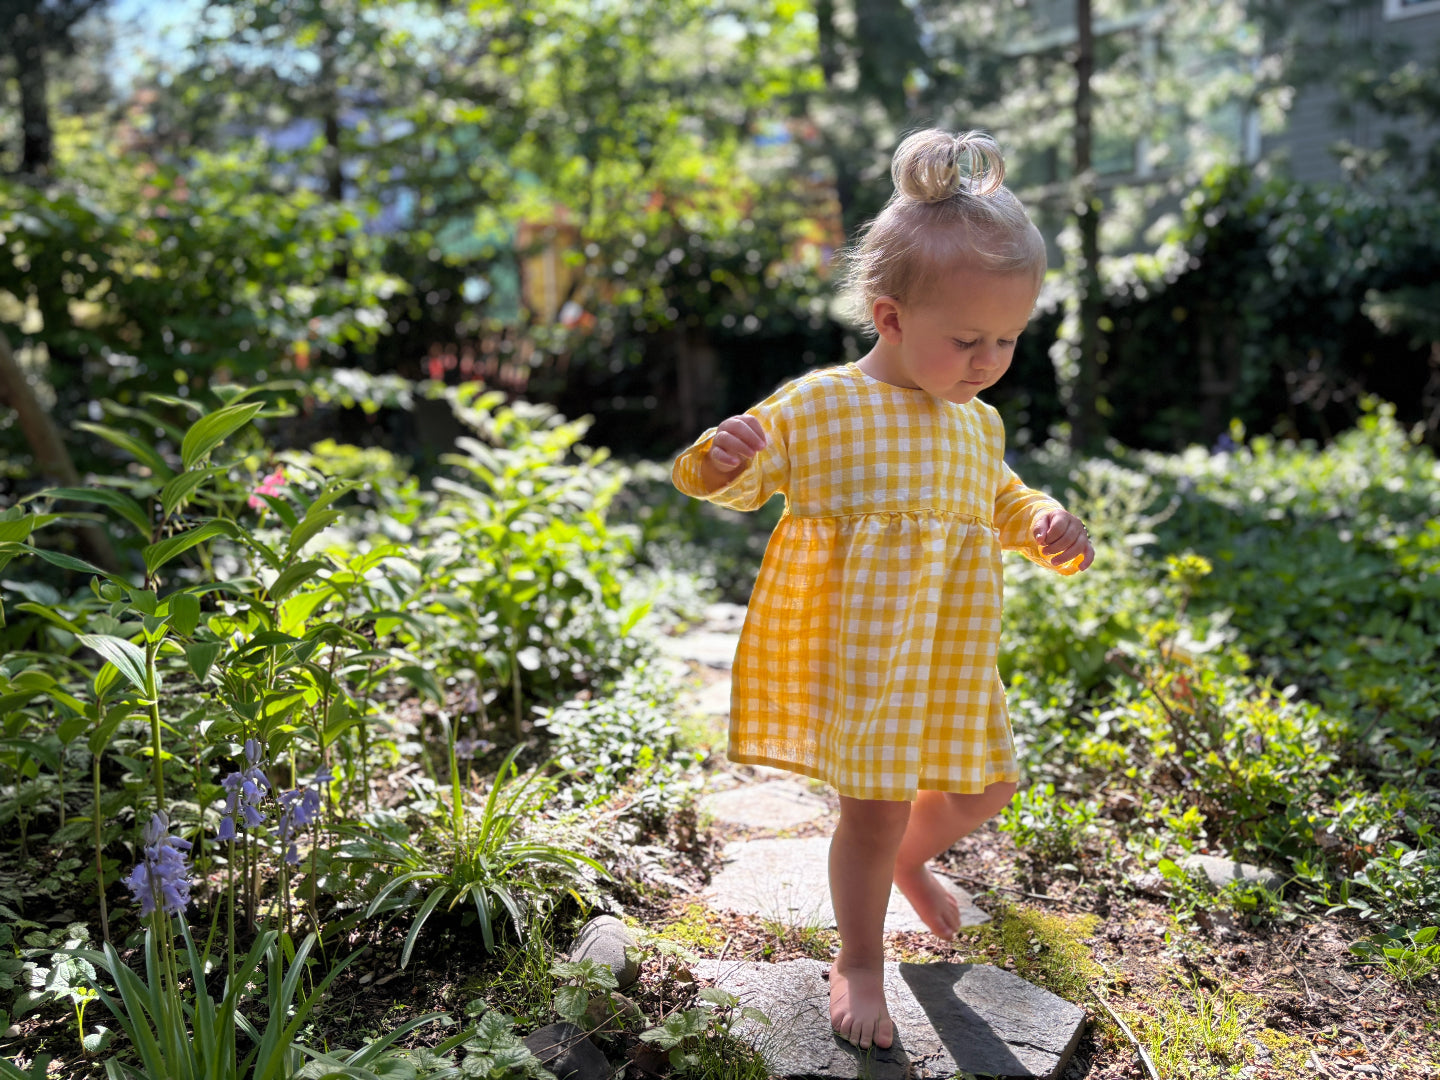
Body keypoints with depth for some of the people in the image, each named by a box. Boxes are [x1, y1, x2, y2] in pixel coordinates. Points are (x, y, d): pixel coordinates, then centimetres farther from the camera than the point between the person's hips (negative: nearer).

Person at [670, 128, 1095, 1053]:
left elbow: (1004, 504, 22)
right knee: (877, 808, 1)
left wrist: (1050, 525, 0)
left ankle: (910, 859, 51)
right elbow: (741, 479, -7)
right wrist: (724, 462, -31)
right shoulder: (818, 406, -12)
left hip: (949, 664, 6)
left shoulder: (978, 424, 7)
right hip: (854, 660, -6)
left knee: (984, 786, 18)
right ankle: (860, 963, 27)